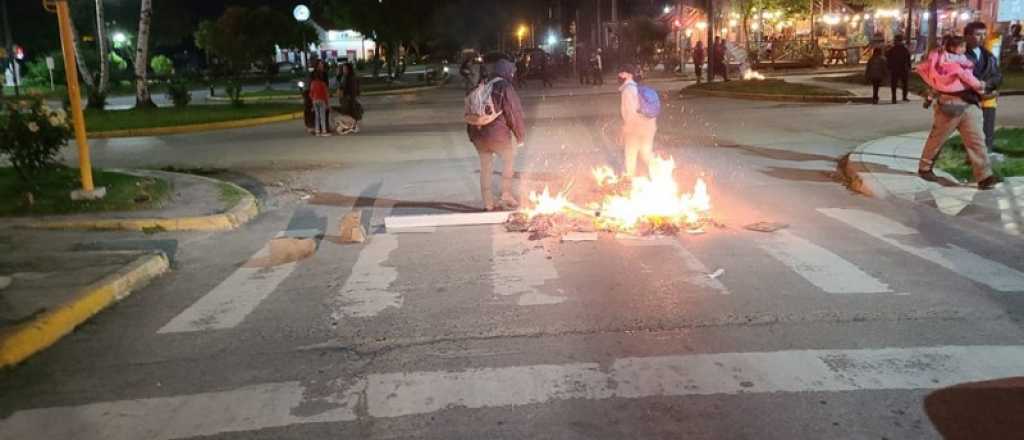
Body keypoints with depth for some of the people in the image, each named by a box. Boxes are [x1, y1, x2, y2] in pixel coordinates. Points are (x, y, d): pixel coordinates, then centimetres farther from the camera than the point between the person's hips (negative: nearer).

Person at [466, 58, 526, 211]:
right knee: (509, 160, 18)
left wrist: (472, 134, 21)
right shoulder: (505, 87, -8)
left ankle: (488, 203, 20)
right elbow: (515, 113, -9)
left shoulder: (480, 87, 12)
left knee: (485, 167, 15)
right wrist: (520, 136, 2)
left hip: (478, 134, 6)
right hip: (497, 134, -5)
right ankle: (506, 195, 13)